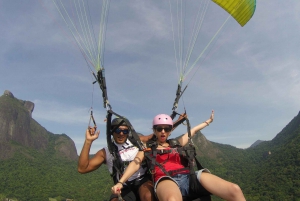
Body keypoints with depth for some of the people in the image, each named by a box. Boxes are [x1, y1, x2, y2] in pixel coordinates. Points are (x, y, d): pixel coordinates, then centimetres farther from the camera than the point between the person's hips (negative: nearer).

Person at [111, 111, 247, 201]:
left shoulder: (176, 144, 28)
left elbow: (193, 130, 41)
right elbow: (135, 163, 6)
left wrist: (208, 121, 53)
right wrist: (120, 182, -9)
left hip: (188, 177, 5)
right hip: (165, 180, -4)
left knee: (235, 190, -22)